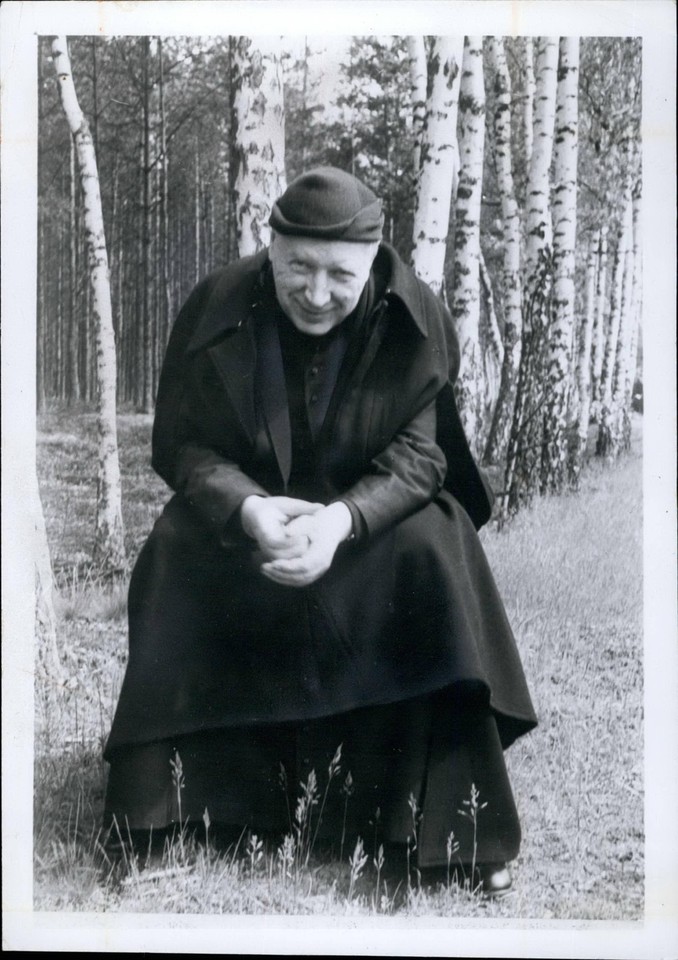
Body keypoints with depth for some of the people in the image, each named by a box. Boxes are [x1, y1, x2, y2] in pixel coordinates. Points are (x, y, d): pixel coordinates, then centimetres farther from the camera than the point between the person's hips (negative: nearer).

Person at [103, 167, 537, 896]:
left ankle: (451, 820, -18)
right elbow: (180, 443, -11)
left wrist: (343, 520, -36)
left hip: (373, 508, 0)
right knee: (176, 564, -27)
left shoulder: (414, 322, -15)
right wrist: (249, 509, -32)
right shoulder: (215, 310, -13)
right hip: (240, 505, 1)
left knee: (432, 557, -29)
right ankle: (175, 808, -14)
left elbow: (418, 456, -16)